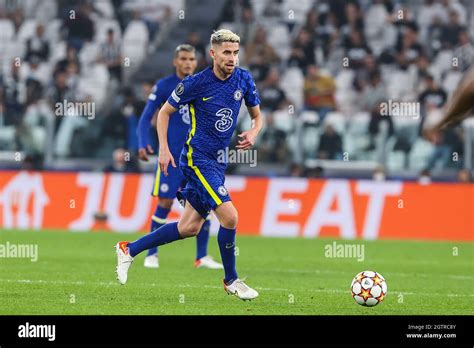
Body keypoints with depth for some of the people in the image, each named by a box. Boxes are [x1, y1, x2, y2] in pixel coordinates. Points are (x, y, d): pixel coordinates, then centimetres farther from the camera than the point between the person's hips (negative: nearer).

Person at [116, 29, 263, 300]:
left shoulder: (244, 79, 1)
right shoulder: (196, 83, -13)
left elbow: (257, 116, 13)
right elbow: (165, 112, -1)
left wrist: (253, 134, -9)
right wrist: (164, 149, -8)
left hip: (218, 161, 7)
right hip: (197, 157, -7)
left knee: (190, 227, 9)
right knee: (229, 216, -18)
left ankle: (130, 249, 25)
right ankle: (231, 280, 1)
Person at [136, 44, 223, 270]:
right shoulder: (164, 86, -2)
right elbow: (146, 118, -2)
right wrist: (143, 143, -16)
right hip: (172, 156, -4)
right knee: (165, 204, -5)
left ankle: (202, 257, 7)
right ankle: (152, 254, 6)